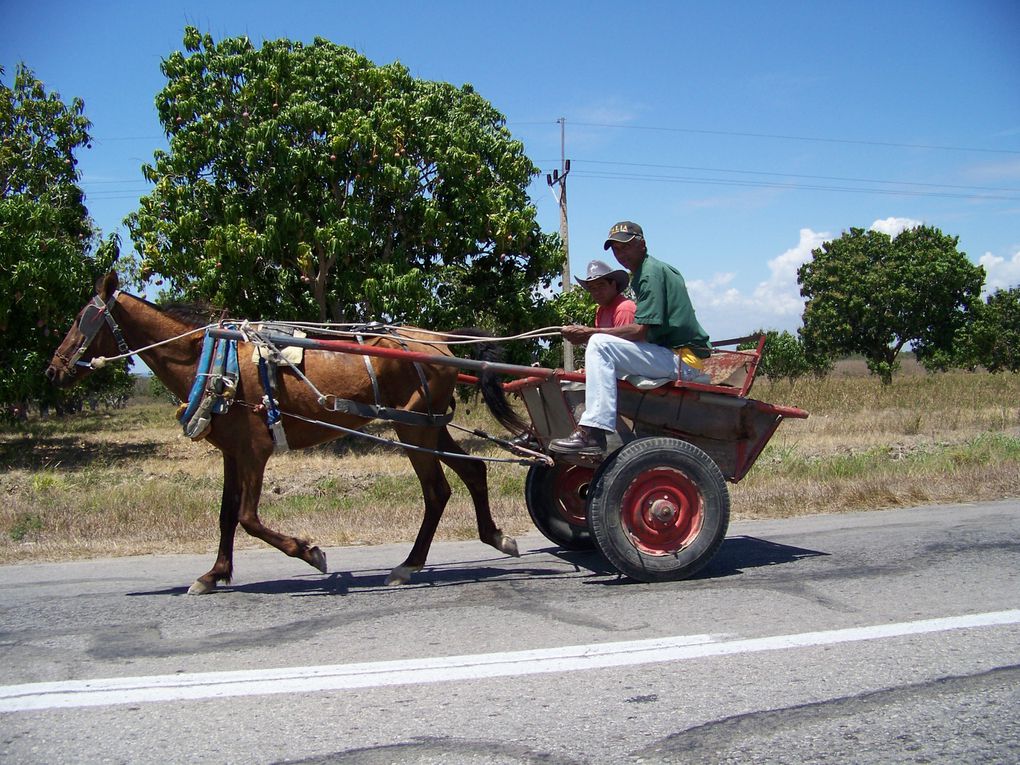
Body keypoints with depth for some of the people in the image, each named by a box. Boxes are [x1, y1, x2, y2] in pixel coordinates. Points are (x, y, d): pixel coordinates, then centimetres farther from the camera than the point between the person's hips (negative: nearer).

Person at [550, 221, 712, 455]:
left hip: (682, 361, -11)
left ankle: (592, 432, -31)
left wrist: (589, 333, -17)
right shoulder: (661, 269, 22)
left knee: (600, 344, -23)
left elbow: (641, 331, -19)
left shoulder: (651, 273, -9)